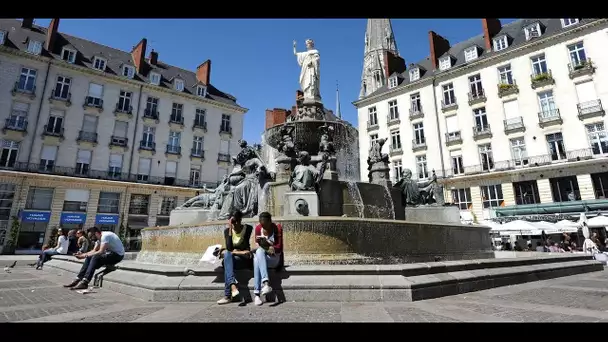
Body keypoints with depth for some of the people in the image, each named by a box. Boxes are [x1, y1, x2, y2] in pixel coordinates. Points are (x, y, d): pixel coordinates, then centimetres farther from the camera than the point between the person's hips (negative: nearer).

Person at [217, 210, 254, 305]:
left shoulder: (248, 228, -4)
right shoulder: (227, 231, 3)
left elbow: (247, 250, -8)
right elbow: (229, 248, -14)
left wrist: (234, 251, -8)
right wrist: (230, 230, -18)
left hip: (244, 259, -3)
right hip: (232, 259, 3)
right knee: (227, 254, -33)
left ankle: (227, 296, -35)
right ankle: (233, 286, -48)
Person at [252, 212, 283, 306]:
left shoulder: (278, 228, -9)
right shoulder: (258, 228, 1)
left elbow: (279, 248, -9)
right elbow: (257, 245, 7)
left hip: (274, 258, -3)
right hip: (261, 255, 3)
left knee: (257, 259, -34)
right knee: (259, 252, -35)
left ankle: (257, 294, -39)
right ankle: (266, 283, -43)